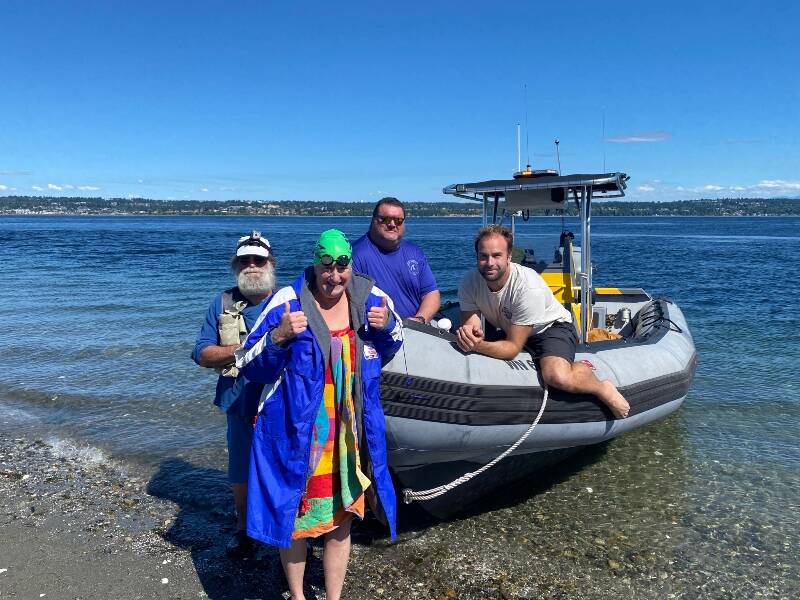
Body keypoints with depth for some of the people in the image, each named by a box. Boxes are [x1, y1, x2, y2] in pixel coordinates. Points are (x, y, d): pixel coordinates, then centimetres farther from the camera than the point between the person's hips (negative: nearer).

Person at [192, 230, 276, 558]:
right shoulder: (223, 303, 4)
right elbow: (202, 354, 0)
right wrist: (243, 350, -14)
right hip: (242, 405, 2)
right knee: (241, 473, 15)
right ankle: (243, 528, 39)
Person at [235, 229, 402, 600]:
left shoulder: (372, 299, -2)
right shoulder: (288, 302, -14)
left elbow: (389, 352, 15)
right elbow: (248, 365, -11)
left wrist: (388, 327, -7)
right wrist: (279, 337, -29)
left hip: (349, 438, 3)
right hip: (296, 435, -3)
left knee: (340, 521, 16)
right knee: (294, 517, 14)